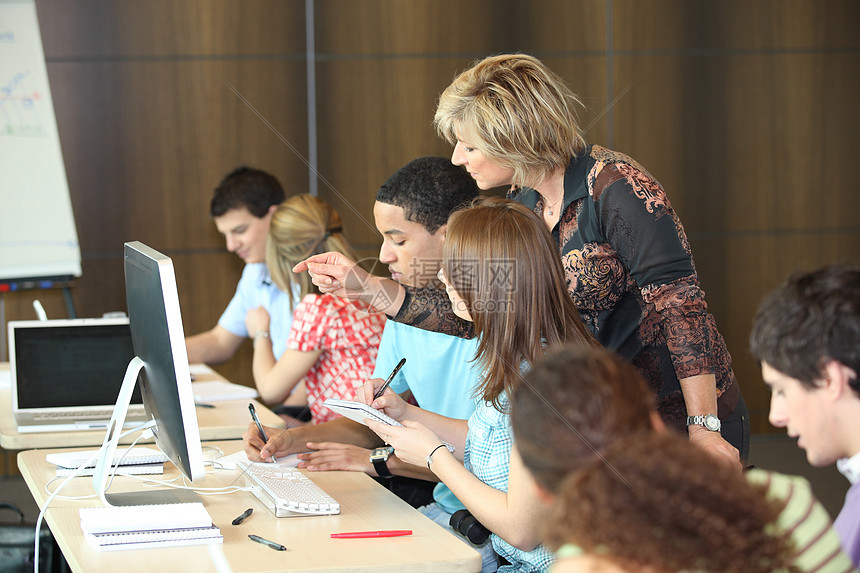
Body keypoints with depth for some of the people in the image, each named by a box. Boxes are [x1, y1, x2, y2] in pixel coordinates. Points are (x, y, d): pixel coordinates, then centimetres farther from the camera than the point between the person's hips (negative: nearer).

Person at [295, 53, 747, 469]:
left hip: (680, 415, -7)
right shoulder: (522, 206, 6)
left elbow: (680, 301, -21)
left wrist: (704, 430, -24)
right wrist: (369, 289, -2)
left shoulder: (615, 186, -18)